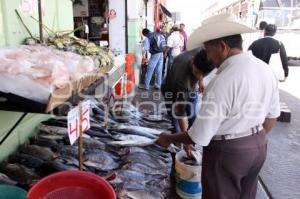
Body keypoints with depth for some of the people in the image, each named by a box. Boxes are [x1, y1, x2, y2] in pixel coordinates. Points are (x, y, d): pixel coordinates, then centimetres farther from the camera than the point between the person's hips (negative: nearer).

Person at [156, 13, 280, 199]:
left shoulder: (222, 83, -28)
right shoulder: (266, 69, -2)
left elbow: (199, 136, -24)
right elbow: (272, 115, 8)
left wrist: (169, 138, -8)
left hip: (228, 151, -7)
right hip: (259, 146, 8)